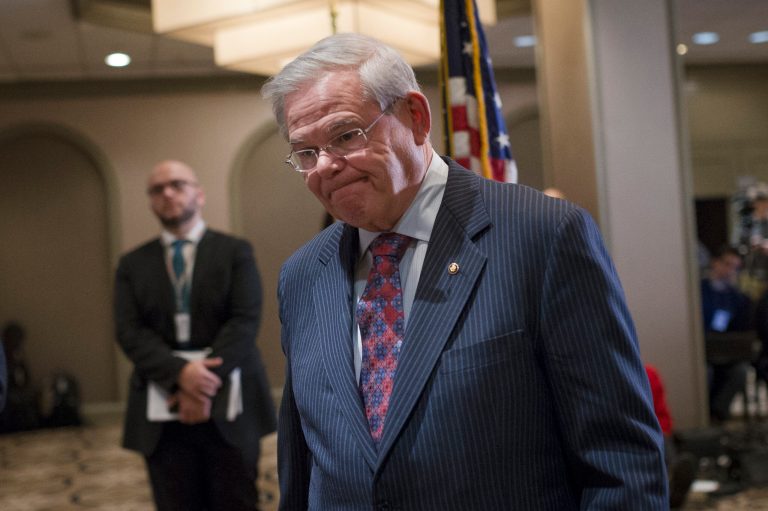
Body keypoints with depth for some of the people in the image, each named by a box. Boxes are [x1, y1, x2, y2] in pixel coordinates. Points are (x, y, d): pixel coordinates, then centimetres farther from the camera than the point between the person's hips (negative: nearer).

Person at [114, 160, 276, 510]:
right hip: (163, 408, 2)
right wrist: (180, 373, -17)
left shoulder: (235, 252, 7)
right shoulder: (132, 264, 12)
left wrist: (206, 385, -15)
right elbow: (129, 331, 0)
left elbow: (245, 321, -5)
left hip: (226, 403, -1)